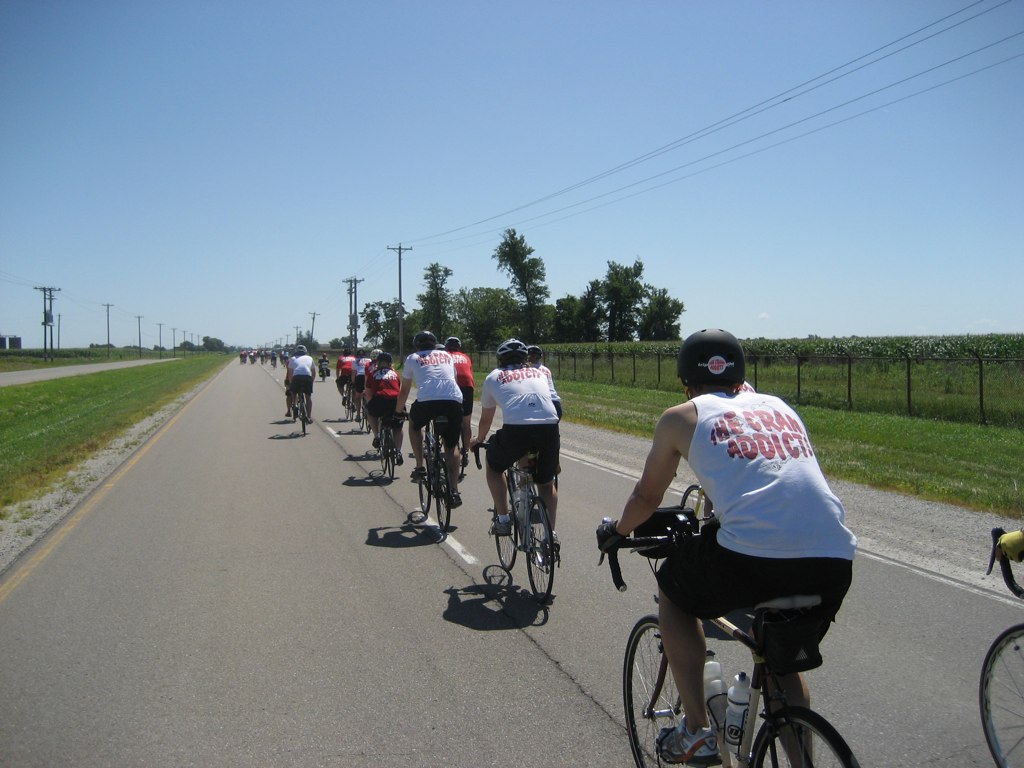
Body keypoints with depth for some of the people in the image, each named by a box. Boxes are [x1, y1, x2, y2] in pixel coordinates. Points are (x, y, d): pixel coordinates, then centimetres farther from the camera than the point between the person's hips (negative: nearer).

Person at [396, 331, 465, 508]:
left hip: (427, 402, -2)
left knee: (414, 424, 32)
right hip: (454, 401, 2)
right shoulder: (446, 355, 30)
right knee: (452, 446, 19)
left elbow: (405, 390, 29)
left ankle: (420, 467, 24)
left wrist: (398, 410, 44)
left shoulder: (413, 358, 23)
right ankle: (454, 491, 10)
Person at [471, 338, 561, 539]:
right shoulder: (539, 374, 31)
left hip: (515, 429, -2)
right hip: (549, 428, 2)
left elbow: (485, 419, 34)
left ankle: (503, 520, 22)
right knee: (547, 484, 26)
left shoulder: (494, 377, 24)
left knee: (494, 466, 29)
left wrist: (478, 440, 56)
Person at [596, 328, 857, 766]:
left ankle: (697, 732, 23)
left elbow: (647, 496, 24)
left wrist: (617, 531, 45)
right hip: (835, 559, 5)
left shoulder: (681, 417, 14)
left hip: (751, 556, -5)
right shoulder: (780, 407, 26)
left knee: (672, 592, 26)